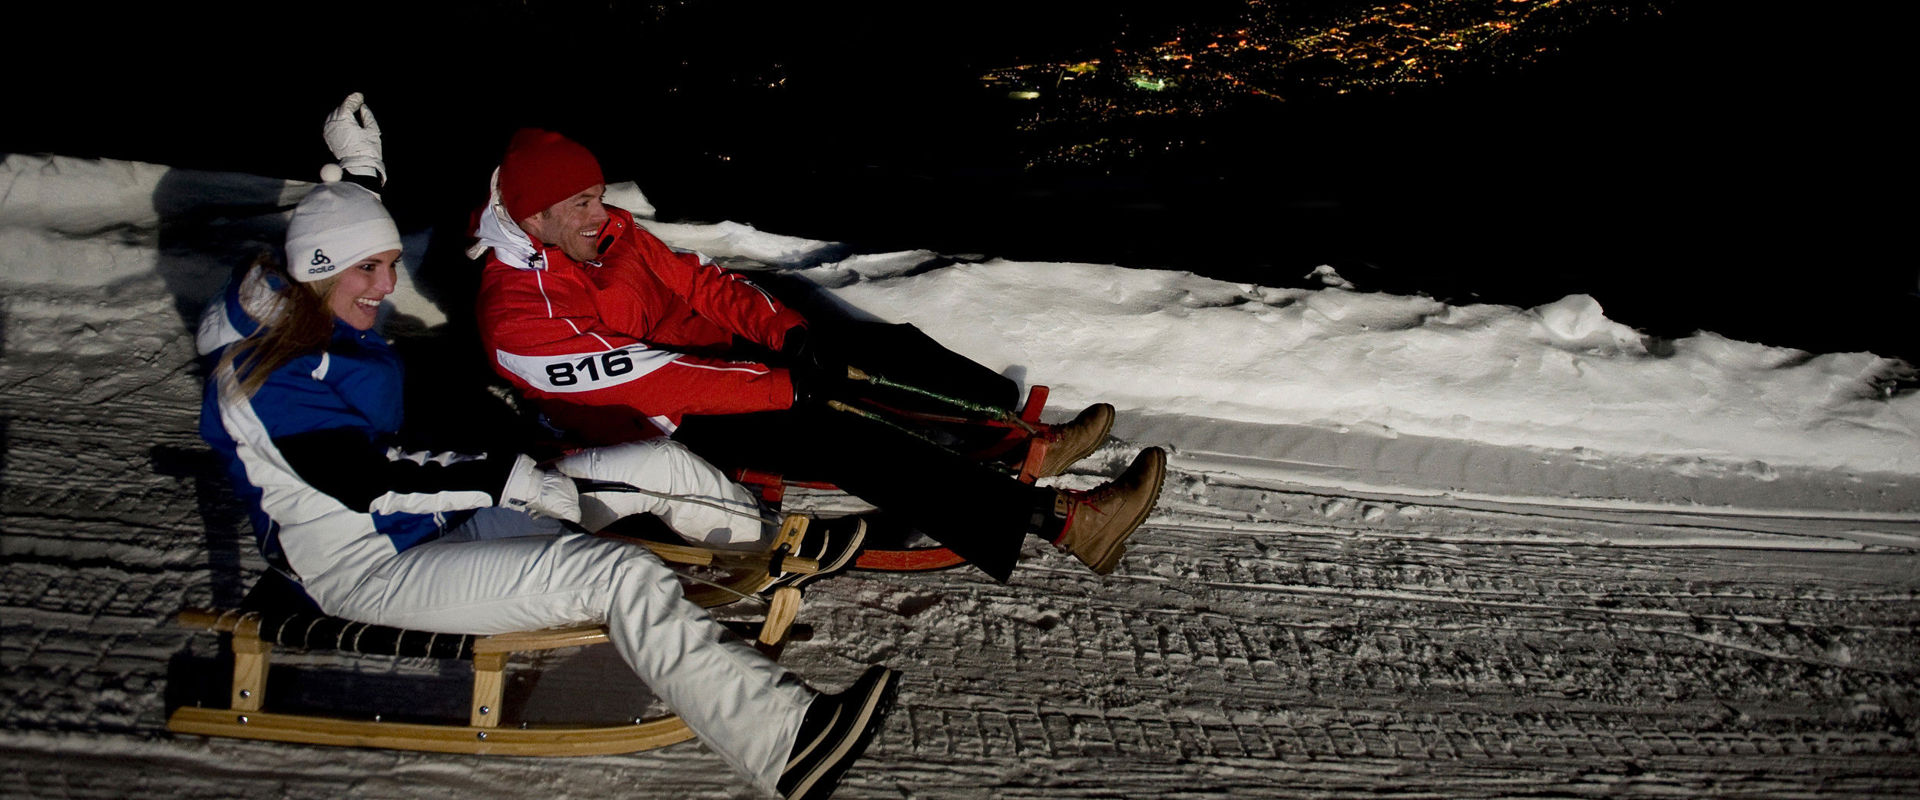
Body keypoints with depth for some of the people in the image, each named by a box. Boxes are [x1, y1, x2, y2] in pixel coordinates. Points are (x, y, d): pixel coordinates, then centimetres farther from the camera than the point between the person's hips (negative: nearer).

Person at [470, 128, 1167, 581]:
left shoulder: (609, 234, 3)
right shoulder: (516, 319, -22)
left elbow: (694, 280, 7)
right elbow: (653, 380, -28)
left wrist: (788, 331, -10)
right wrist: (789, 385, -30)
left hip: (714, 353, 9)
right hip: (674, 429, -9)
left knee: (888, 346, -4)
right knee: (843, 437, -30)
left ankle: (1027, 434, -1)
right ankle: (1061, 520, -38)